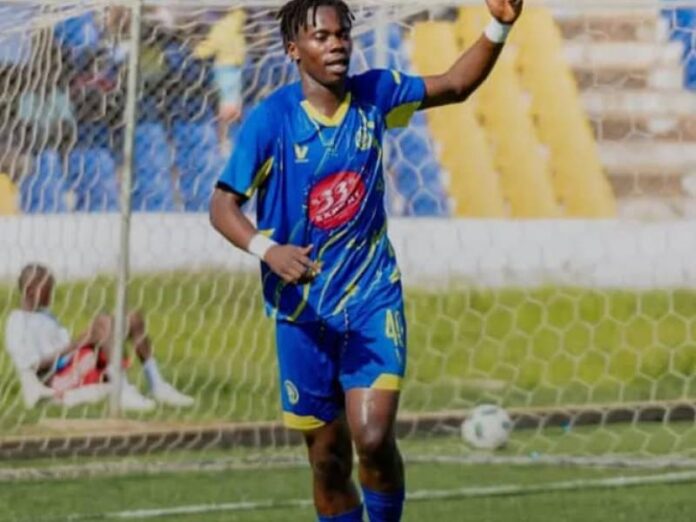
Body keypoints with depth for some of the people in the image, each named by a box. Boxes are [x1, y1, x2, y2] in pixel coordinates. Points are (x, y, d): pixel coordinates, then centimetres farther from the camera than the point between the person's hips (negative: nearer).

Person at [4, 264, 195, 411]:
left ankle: (157, 386, -5)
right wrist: (75, 345, -21)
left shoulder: (46, 317, 26)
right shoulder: (17, 322, -5)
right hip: (59, 379, -10)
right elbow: (31, 365, -16)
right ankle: (124, 393, -41)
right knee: (104, 322, -30)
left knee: (134, 319, 4)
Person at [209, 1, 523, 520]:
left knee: (373, 438, -18)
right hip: (303, 310, -1)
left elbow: (456, 86, 10)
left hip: (373, 298, 1)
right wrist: (267, 249, -30)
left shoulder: (374, 94, -1)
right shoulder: (270, 119, -11)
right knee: (328, 458, 6)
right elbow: (223, 205, -12)